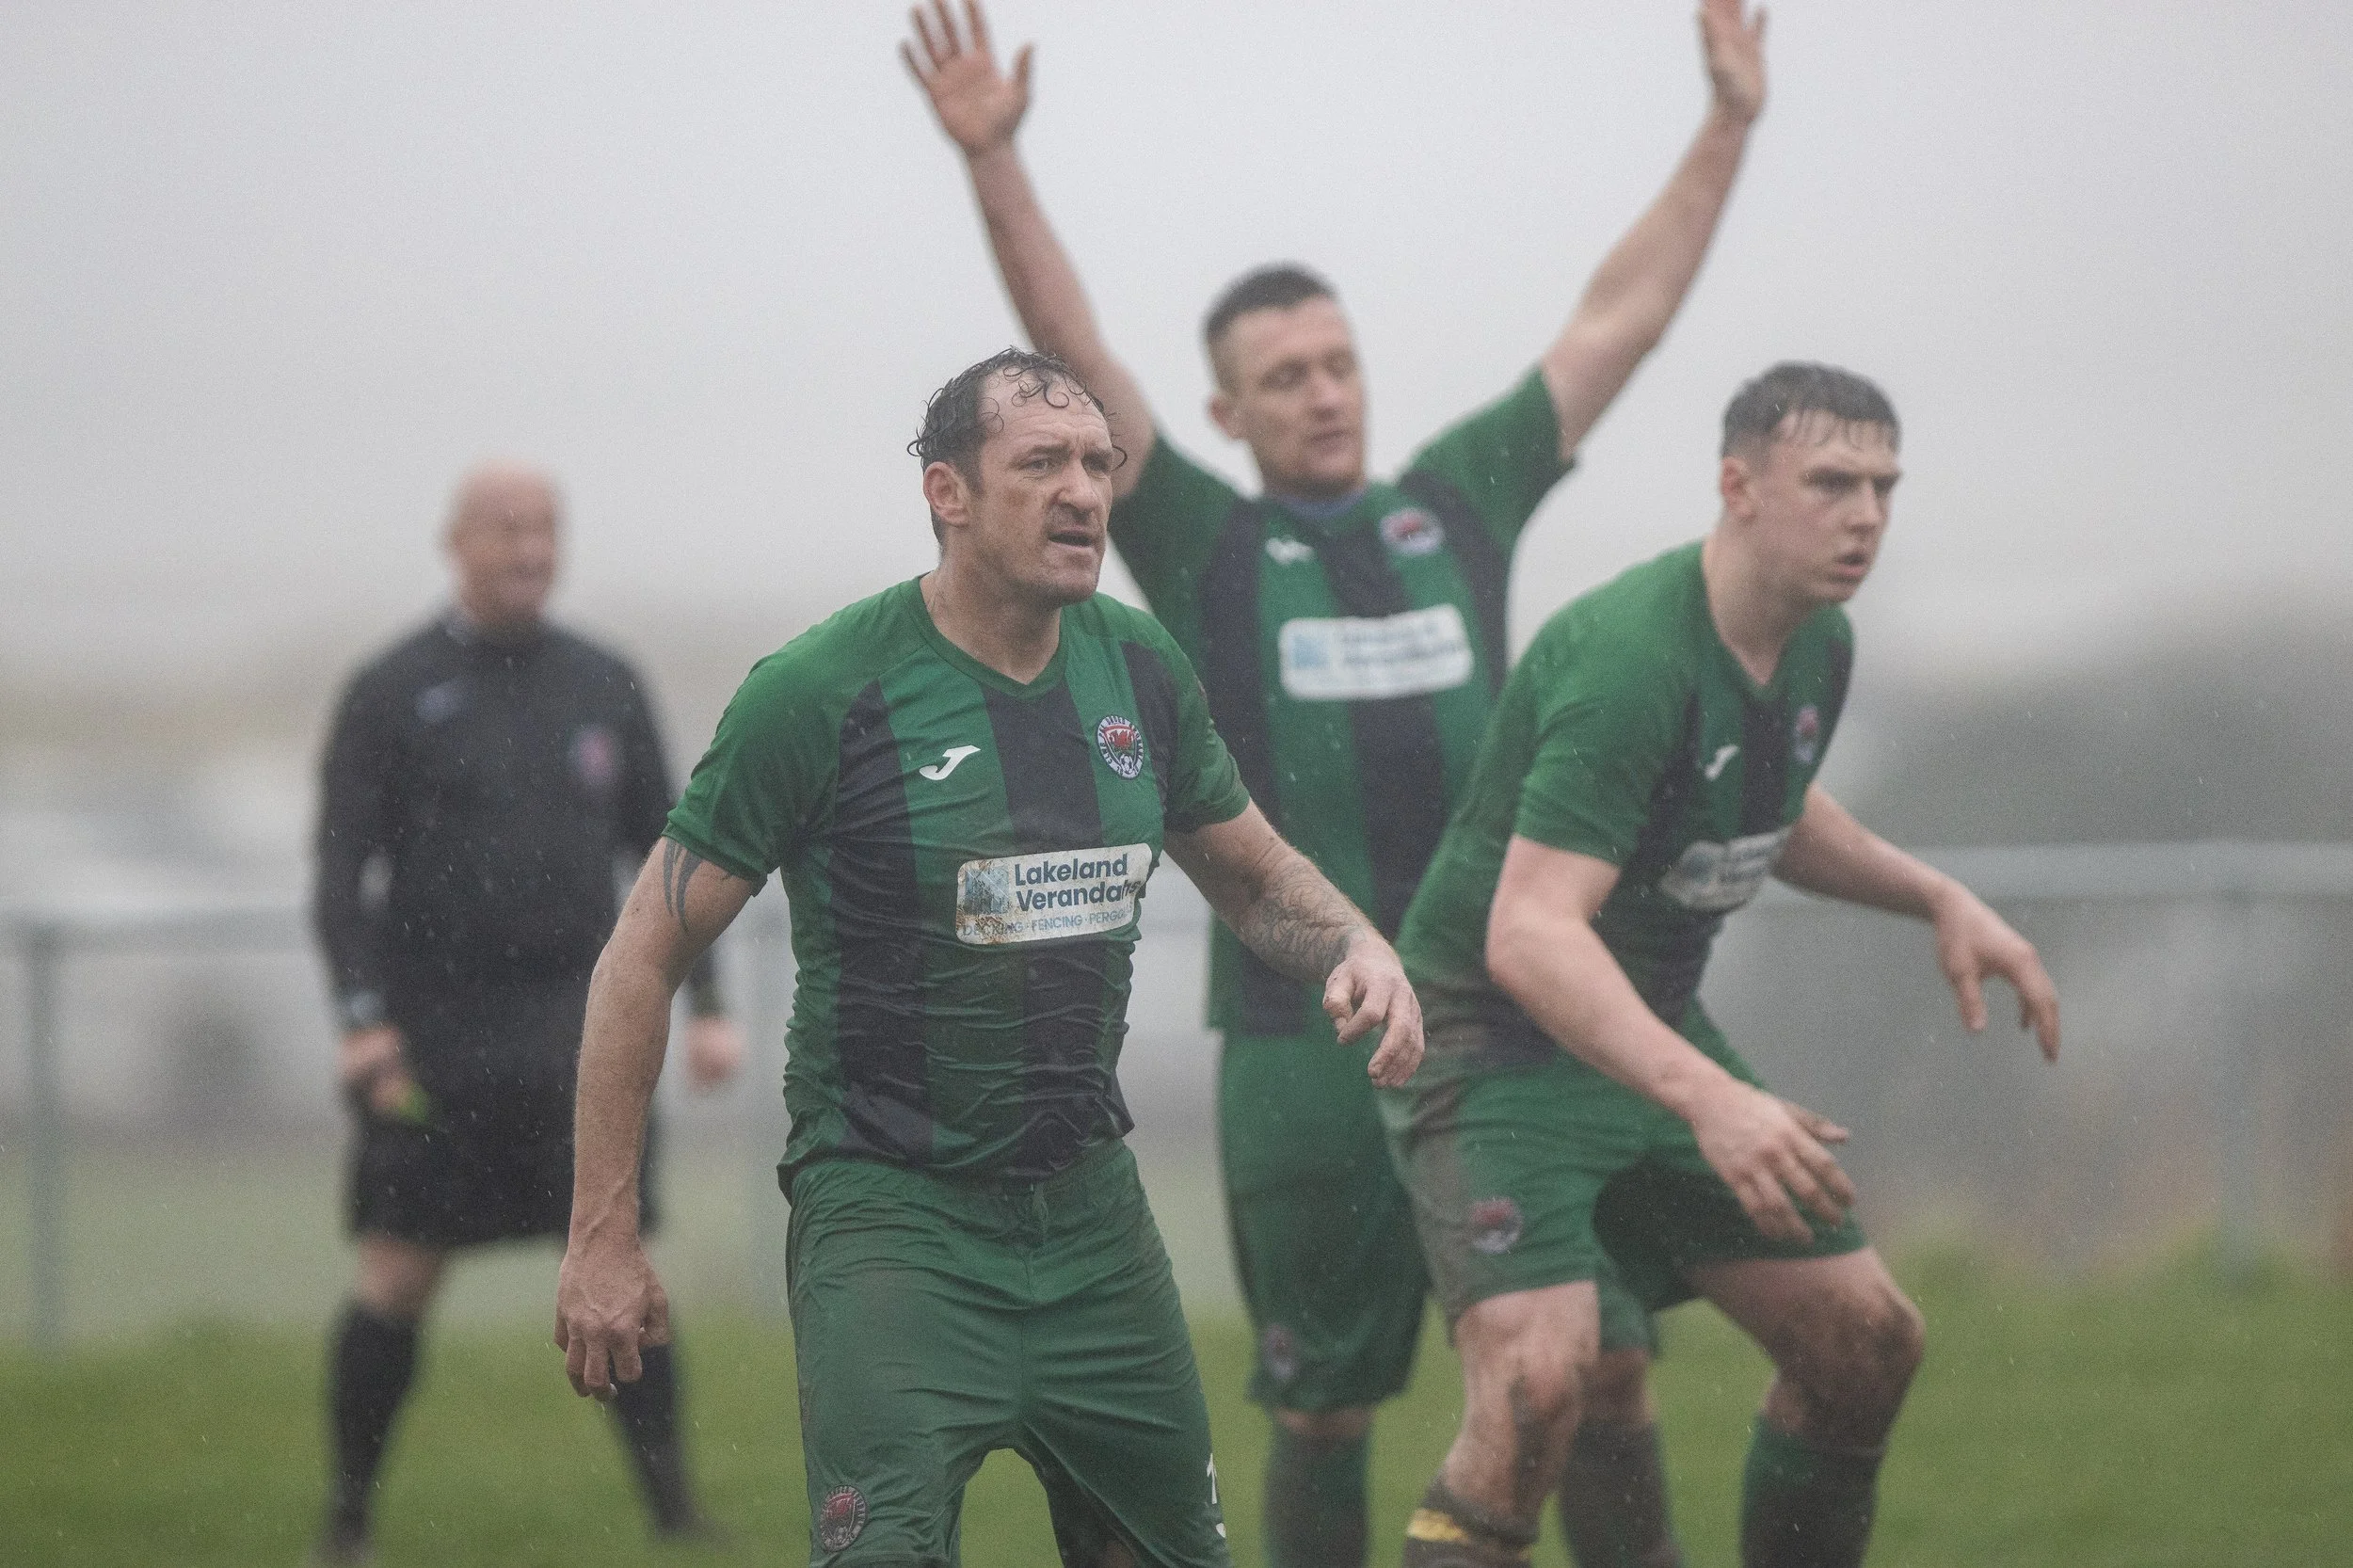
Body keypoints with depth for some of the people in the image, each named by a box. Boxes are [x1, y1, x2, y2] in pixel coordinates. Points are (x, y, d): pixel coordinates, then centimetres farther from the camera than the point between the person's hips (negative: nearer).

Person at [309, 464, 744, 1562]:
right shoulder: (389, 694, 0)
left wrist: (707, 1005, 7)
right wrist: (360, 1016, -16)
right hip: (432, 1036, -2)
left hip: (576, 1026, 2)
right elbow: (342, 870, -3)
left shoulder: (605, 688, 9)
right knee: (397, 1277, -1)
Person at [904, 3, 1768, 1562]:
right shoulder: (1205, 545, 7)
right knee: (1326, 1407, 5)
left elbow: (1621, 319, 19)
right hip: (1306, 1038, -2)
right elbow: (1075, 353, -2)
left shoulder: (1460, 502, 15)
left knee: (1606, 1366, -4)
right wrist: (991, 159, -12)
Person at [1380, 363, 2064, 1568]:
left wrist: (1937, 898, 11)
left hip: (1652, 1032, 9)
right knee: (1536, 1373, -28)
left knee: (1866, 1341, 8)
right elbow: (1529, 933, -38)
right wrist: (1709, 1097, -48)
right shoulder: (1629, 657, -28)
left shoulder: (1817, 646, 2)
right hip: (1495, 1047, -9)